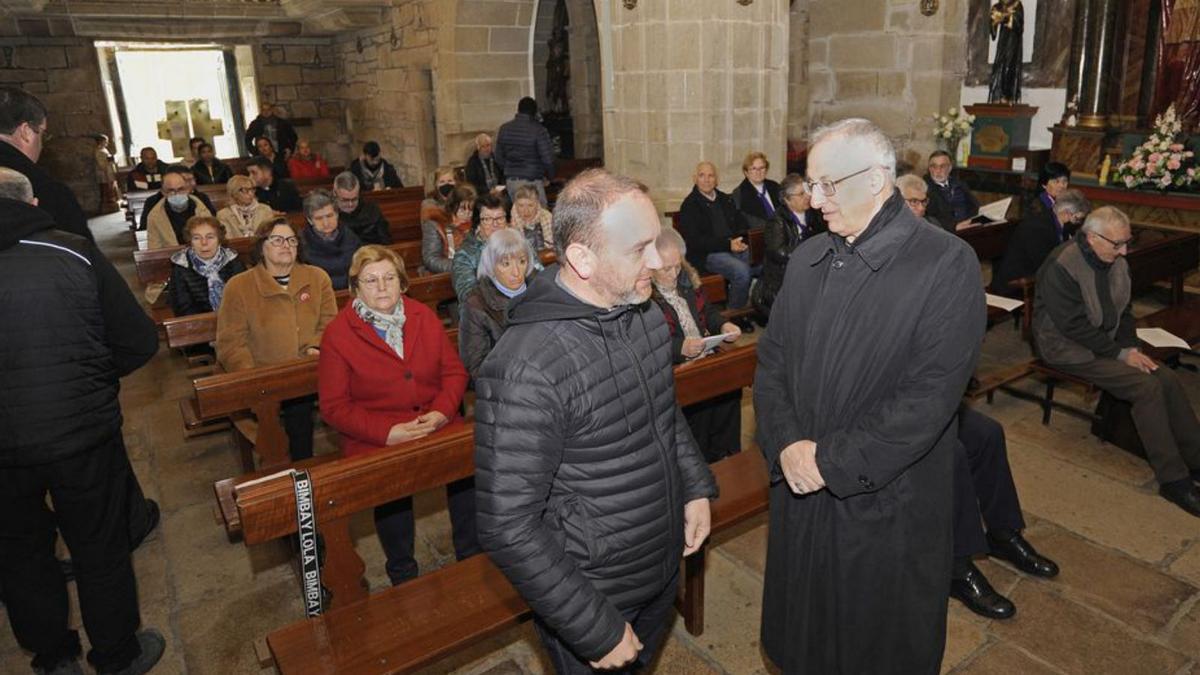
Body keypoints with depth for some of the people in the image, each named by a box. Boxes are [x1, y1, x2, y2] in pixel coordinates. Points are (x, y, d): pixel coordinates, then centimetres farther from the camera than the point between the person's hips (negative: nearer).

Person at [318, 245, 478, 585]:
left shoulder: (425, 317, 9)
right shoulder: (337, 334, -2)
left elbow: (454, 371, 8)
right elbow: (334, 406, -5)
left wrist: (442, 411, -11)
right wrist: (387, 431, -17)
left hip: (436, 424, 3)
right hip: (375, 440, -2)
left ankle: (471, 556, 3)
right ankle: (403, 576, 2)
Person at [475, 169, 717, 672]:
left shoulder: (645, 313, -5)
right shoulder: (526, 370, -31)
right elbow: (506, 527, -27)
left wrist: (696, 486, 3)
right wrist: (597, 631, -21)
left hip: (665, 566, 7)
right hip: (590, 597, -7)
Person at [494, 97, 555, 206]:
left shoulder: (504, 129, 5)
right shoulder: (538, 130, -11)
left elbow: (499, 157, 9)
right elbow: (547, 158, -13)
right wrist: (549, 176, 4)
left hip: (511, 180, 5)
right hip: (532, 181, -5)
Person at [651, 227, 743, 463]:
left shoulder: (687, 276, 12)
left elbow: (707, 311, 24)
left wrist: (723, 325, 4)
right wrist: (680, 348, -27)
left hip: (705, 358, 7)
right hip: (672, 369, -6)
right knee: (700, 396, -28)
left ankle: (728, 455, -1)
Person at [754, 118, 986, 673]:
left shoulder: (948, 264, -14)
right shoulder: (806, 258, 4)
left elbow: (930, 396, -20)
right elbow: (771, 360, 4)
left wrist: (832, 461, -18)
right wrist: (786, 445, -11)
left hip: (886, 504, -4)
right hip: (799, 486, 5)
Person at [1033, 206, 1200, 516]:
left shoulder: (1116, 261, 3)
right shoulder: (1061, 267, -22)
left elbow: (1124, 310, 14)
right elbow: (1074, 327, -23)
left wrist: (1131, 347, -2)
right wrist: (1121, 354, -18)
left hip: (1108, 342, 8)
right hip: (1068, 349, -8)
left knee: (1168, 379, -10)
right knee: (1147, 386, -21)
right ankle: (1173, 480, -12)